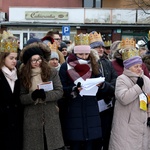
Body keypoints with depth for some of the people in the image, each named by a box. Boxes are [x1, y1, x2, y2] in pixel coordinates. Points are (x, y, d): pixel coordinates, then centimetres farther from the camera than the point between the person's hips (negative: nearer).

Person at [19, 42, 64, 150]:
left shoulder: (52, 72, 1)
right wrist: (32, 96, -21)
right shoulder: (23, 75, 2)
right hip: (32, 119, 0)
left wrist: (45, 95, -21)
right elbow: (21, 98, -1)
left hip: (51, 118, 0)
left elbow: (59, 92, -4)